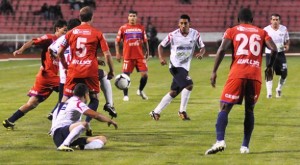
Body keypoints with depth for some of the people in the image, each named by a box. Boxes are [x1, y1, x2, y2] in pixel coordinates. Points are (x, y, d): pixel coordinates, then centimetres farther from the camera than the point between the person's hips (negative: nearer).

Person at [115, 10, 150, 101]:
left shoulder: (141, 28, 7)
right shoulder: (123, 28, 1)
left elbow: (145, 41, 14)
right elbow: (117, 41, 5)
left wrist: (147, 52, 6)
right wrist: (117, 53, -3)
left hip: (140, 56, 2)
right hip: (128, 56, -2)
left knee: (145, 74, -5)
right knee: (126, 76, -2)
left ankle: (140, 91, 20)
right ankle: (125, 95, 12)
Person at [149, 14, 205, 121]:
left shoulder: (195, 34, -3)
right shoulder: (173, 35, -10)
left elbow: (202, 47, 4)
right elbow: (161, 46, 1)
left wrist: (201, 53, -20)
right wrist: (161, 57, -16)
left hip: (185, 67, 5)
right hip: (175, 66, -5)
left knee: (174, 92, 12)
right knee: (189, 84, -23)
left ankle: (156, 112, 23)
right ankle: (182, 111, -10)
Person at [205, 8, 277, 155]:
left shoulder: (232, 31, 12)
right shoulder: (261, 32, 18)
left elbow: (222, 50, -2)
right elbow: (274, 49, 4)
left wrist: (214, 72, 1)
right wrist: (270, 67, 20)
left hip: (237, 74, -2)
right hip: (255, 75, 2)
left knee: (224, 107, -2)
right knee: (249, 110, 16)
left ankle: (220, 141, -22)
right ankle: (245, 146, 10)